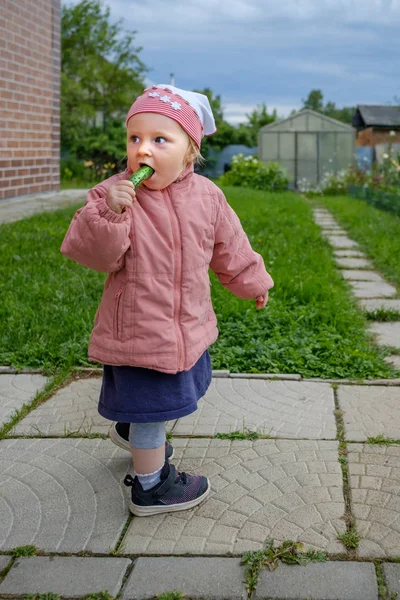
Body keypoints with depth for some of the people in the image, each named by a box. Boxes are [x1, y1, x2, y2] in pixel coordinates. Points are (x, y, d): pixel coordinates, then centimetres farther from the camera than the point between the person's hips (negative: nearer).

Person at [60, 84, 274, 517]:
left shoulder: (206, 196, -2)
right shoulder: (112, 194, -17)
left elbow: (229, 247, 13)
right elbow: (92, 253, -24)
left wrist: (251, 282, 24)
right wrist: (107, 214, -40)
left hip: (188, 326, 6)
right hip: (138, 329, -6)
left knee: (161, 397, 27)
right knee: (152, 406, 6)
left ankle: (129, 429, 58)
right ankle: (151, 485, 27)